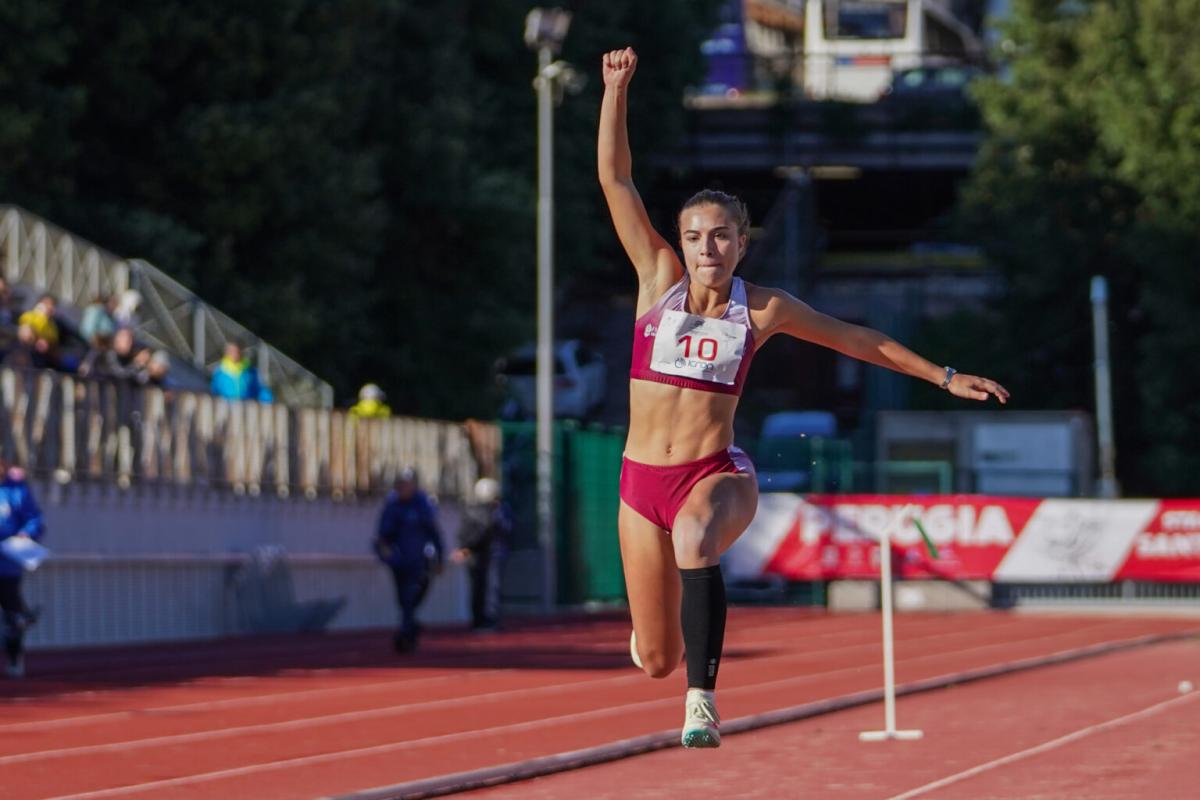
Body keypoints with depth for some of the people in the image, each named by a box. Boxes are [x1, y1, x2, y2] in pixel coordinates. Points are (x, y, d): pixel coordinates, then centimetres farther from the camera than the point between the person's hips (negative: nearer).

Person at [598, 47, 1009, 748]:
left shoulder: (763, 310, 2)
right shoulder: (659, 279, 2)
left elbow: (861, 340, 14)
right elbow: (616, 178, -2)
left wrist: (945, 377, 16)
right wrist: (617, 86, -9)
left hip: (717, 474, -2)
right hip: (642, 481, 2)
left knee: (694, 536, -41)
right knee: (654, 660, 4)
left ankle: (703, 697, -41)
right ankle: (660, 631, 45)